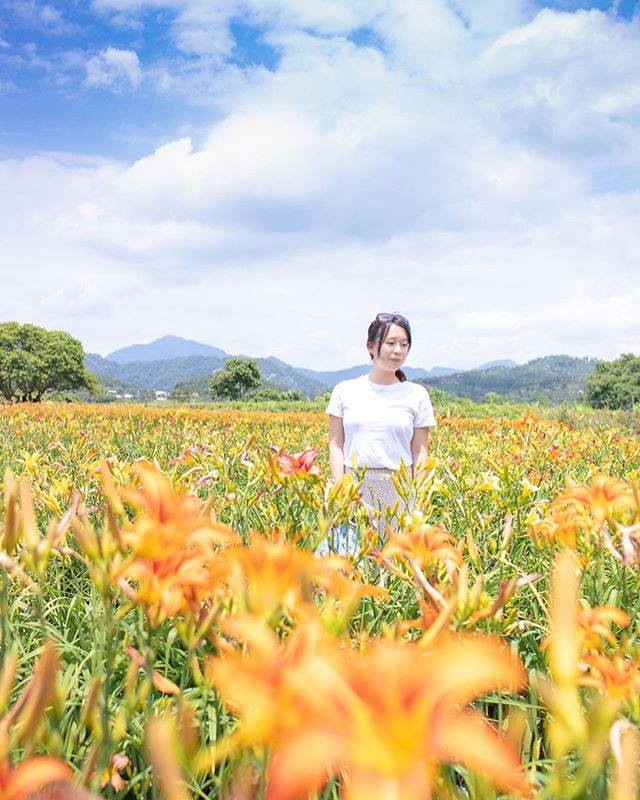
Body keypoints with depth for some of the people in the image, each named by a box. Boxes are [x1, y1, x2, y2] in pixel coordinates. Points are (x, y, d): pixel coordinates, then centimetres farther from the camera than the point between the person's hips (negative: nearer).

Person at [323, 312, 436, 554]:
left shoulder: (417, 395, 5)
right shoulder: (345, 391, 6)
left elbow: (420, 455, 5)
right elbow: (336, 446, 5)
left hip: (399, 490, 0)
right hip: (353, 487, 0)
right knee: (350, 556, -4)